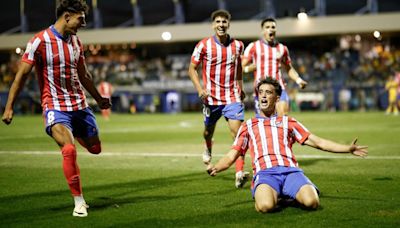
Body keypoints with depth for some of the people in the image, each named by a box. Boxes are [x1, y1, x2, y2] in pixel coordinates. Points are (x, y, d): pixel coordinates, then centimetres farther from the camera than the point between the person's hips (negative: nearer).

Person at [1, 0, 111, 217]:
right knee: (69, 150, -25)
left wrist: (99, 98, 33)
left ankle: (70, 134, 45)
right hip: (55, 107, -6)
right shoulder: (39, 41, -11)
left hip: (80, 105, 6)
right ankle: (79, 202, -13)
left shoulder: (76, 42, 8)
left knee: (95, 149, 11)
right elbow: (21, 75, -9)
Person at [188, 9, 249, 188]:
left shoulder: (237, 45, 2)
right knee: (209, 130, 18)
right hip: (211, 97, 0)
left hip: (232, 97, 0)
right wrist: (200, 89, -15)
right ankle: (208, 149, 55)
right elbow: (192, 69, -1)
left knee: (238, 132, -15)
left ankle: (239, 174, -20)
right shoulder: (204, 45, -6)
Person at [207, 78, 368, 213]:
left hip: (290, 170, 1)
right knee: (266, 206, -36)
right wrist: (216, 168, -6)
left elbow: (318, 142, 22)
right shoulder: (248, 126, 25)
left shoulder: (287, 122, 26)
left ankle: (291, 195, 4)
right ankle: (270, 194, 0)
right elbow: (230, 157, 17)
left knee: (311, 202, -29)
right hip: (264, 173, -1)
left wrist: (348, 149, 13)